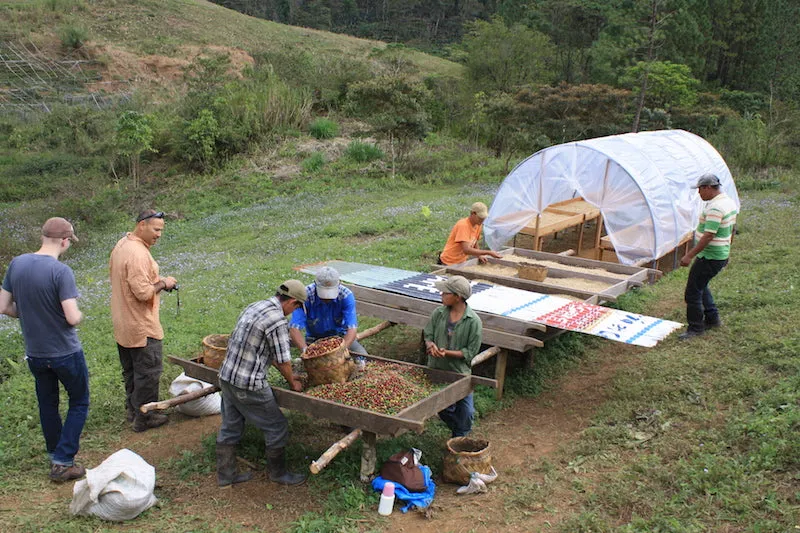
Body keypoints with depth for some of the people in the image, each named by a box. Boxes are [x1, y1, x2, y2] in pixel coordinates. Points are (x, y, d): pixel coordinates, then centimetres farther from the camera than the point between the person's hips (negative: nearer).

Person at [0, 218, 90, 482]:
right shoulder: (61, 271, -23)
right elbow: (73, 318, -27)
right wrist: (79, 315, -4)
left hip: (34, 353, 6)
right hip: (65, 353, -6)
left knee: (47, 405, 22)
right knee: (79, 403, 12)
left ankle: (55, 455, 36)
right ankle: (63, 462, 9)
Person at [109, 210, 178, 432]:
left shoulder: (121, 245, 7)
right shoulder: (138, 254, -25)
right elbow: (143, 292, -29)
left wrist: (155, 280, 9)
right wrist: (163, 283, -13)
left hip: (122, 324, 10)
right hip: (142, 327, -10)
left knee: (131, 370, 21)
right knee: (148, 372, 3)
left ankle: (133, 409, 34)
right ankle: (144, 418, 12)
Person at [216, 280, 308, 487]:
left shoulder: (254, 307, 10)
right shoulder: (277, 321, -19)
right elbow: (283, 360, -12)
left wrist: (286, 373, 25)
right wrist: (293, 383, 7)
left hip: (227, 377, 9)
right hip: (249, 385, -9)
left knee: (230, 428, 21)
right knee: (277, 428, 9)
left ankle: (225, 475, 33)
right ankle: (278, 473, 25)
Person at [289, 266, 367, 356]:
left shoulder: (346, 295, -22)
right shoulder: (306, 295, -24)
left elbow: (352, 328, -29)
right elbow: (294, 328, -30)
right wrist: (305, 349, -48)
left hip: (341, 336, 1)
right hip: (315, 339, -1)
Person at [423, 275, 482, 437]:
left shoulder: (473, 321, -16)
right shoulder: (438, 313, -4)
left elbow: (470, 352, -13)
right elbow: (428, 335, 3)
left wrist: (447, 352, -25)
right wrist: (431, 345, -21)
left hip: (460, 373, -4)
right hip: (437, 371, 4)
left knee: (464, 412, 5)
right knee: (443, 409, 17)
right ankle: (457, 431, 43)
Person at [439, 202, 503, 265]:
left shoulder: (478, 225, 1)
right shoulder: (463, 225, -22)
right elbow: (466, 250, -31)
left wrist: (479, 256, -4)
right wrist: (489, 252, -31)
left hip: (461, 262, 8)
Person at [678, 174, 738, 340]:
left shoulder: (714, 208, -24)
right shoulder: (729, 202, 9)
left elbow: (708, 236, -27)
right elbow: (731, 231, 18)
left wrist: (689, 255, -23)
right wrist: (726, 251, 28)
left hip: (709, 258, -11)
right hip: (721, 255, 11)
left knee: (693, 292, -3)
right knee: (700, 286, 25)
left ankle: (695, 328, 5)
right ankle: (712, 318, 34)